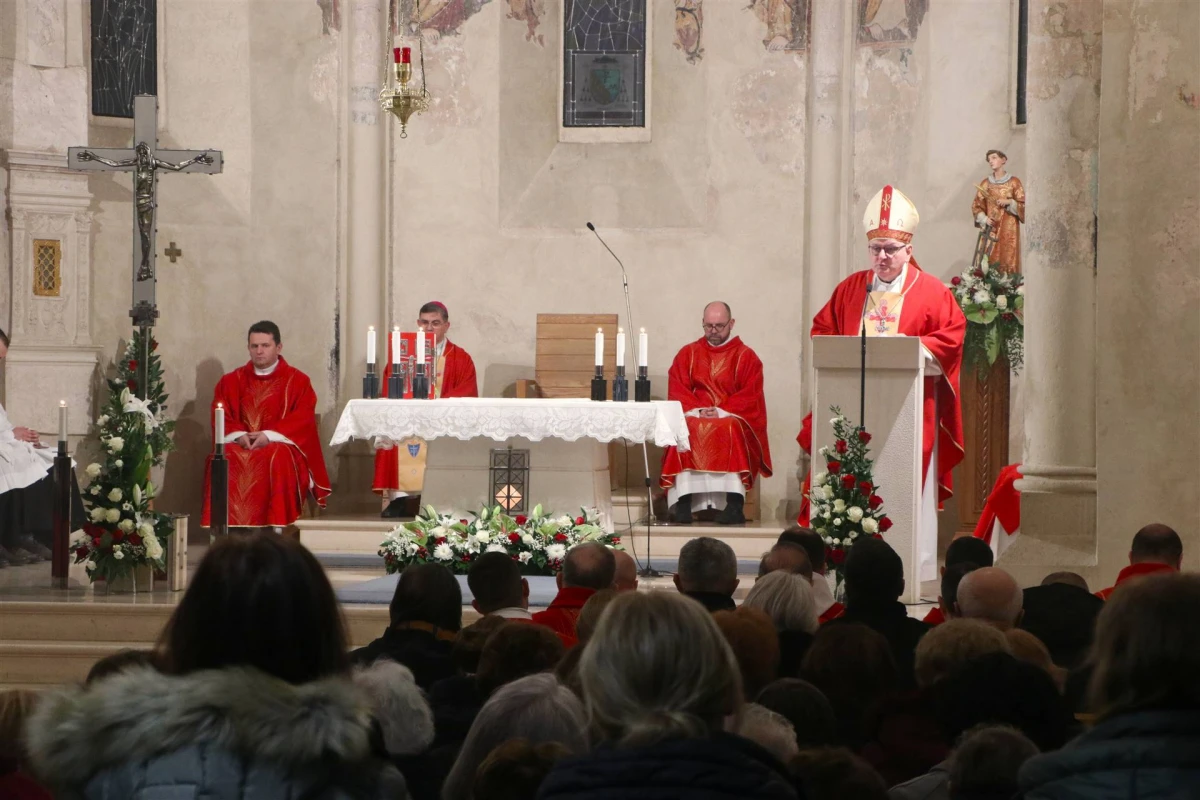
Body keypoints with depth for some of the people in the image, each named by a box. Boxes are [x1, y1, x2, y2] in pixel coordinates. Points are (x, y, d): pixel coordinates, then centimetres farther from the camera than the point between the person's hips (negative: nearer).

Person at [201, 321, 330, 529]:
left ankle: (276, 526, -40)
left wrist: (270, 435, -18)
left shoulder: (298, 381, 7)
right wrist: (238, 435, -14)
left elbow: (303, 419, -5)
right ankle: (229, 525, -35)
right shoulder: (231, 381, 15)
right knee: (223, 460, -32)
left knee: (279, 459, -38)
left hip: (280, 443, -2)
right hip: (240, 443, 2)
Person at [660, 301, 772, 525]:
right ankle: (683, 501, -41)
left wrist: (722, 411, -17)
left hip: (732, 419, -1)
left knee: (731, 431, -37)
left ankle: (734, 502, -45)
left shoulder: (746, 357, 8)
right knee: (686, 430, -33)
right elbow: (677, 391, 4)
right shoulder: (688, 354, 14)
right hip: (693, 417, 2)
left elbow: (750, 397, -2)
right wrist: (696, 410, -15)